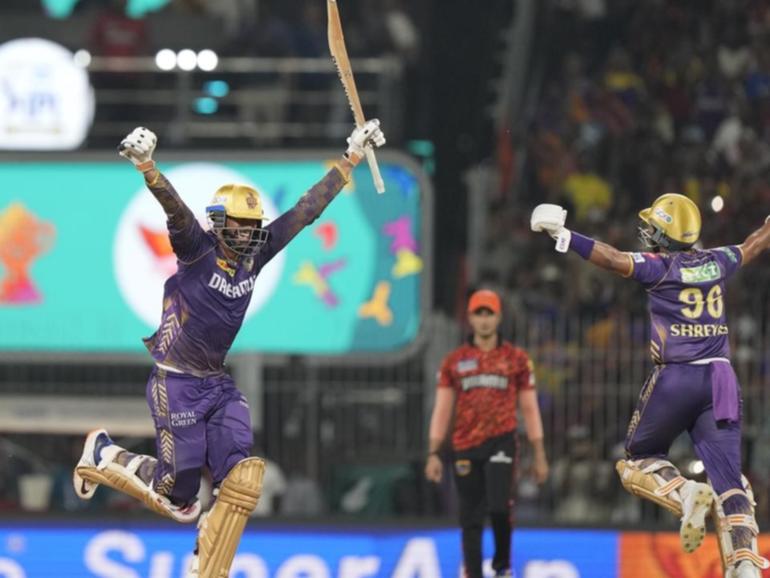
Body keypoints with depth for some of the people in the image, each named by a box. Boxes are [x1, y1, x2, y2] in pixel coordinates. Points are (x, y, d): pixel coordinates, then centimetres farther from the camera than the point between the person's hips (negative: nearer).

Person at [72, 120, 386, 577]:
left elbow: (307, 210, 8)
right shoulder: (197, 249, -11)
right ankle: (104, 454, 25)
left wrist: (353, 158, 10)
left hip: (219, 385, 6)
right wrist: (145, 164, -50)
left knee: (243, 478, -13)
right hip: (176, 382, -6)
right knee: (179, 494, -2)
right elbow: (175, 208, -31)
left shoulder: (254, 256, 4)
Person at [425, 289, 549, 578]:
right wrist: (433, 454, 2)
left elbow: (529, 409, 9)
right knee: (471, 518, 2)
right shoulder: (454, 361, 9)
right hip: (466, 448, 2)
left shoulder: (516, 359, 7)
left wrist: (540, 456, 6)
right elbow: (442, 410, 9)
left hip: (501, 443, -2)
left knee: (499, 506, -19)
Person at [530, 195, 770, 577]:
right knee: (727, 478, 0)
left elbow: (612, 259, -18)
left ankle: (685, 494, -14)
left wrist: (562, 236, -17)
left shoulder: (660, 266, -4)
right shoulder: (717, 262, 11)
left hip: (674, 379, -4)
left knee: (639, 459, 16)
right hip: (720, 380, 4)